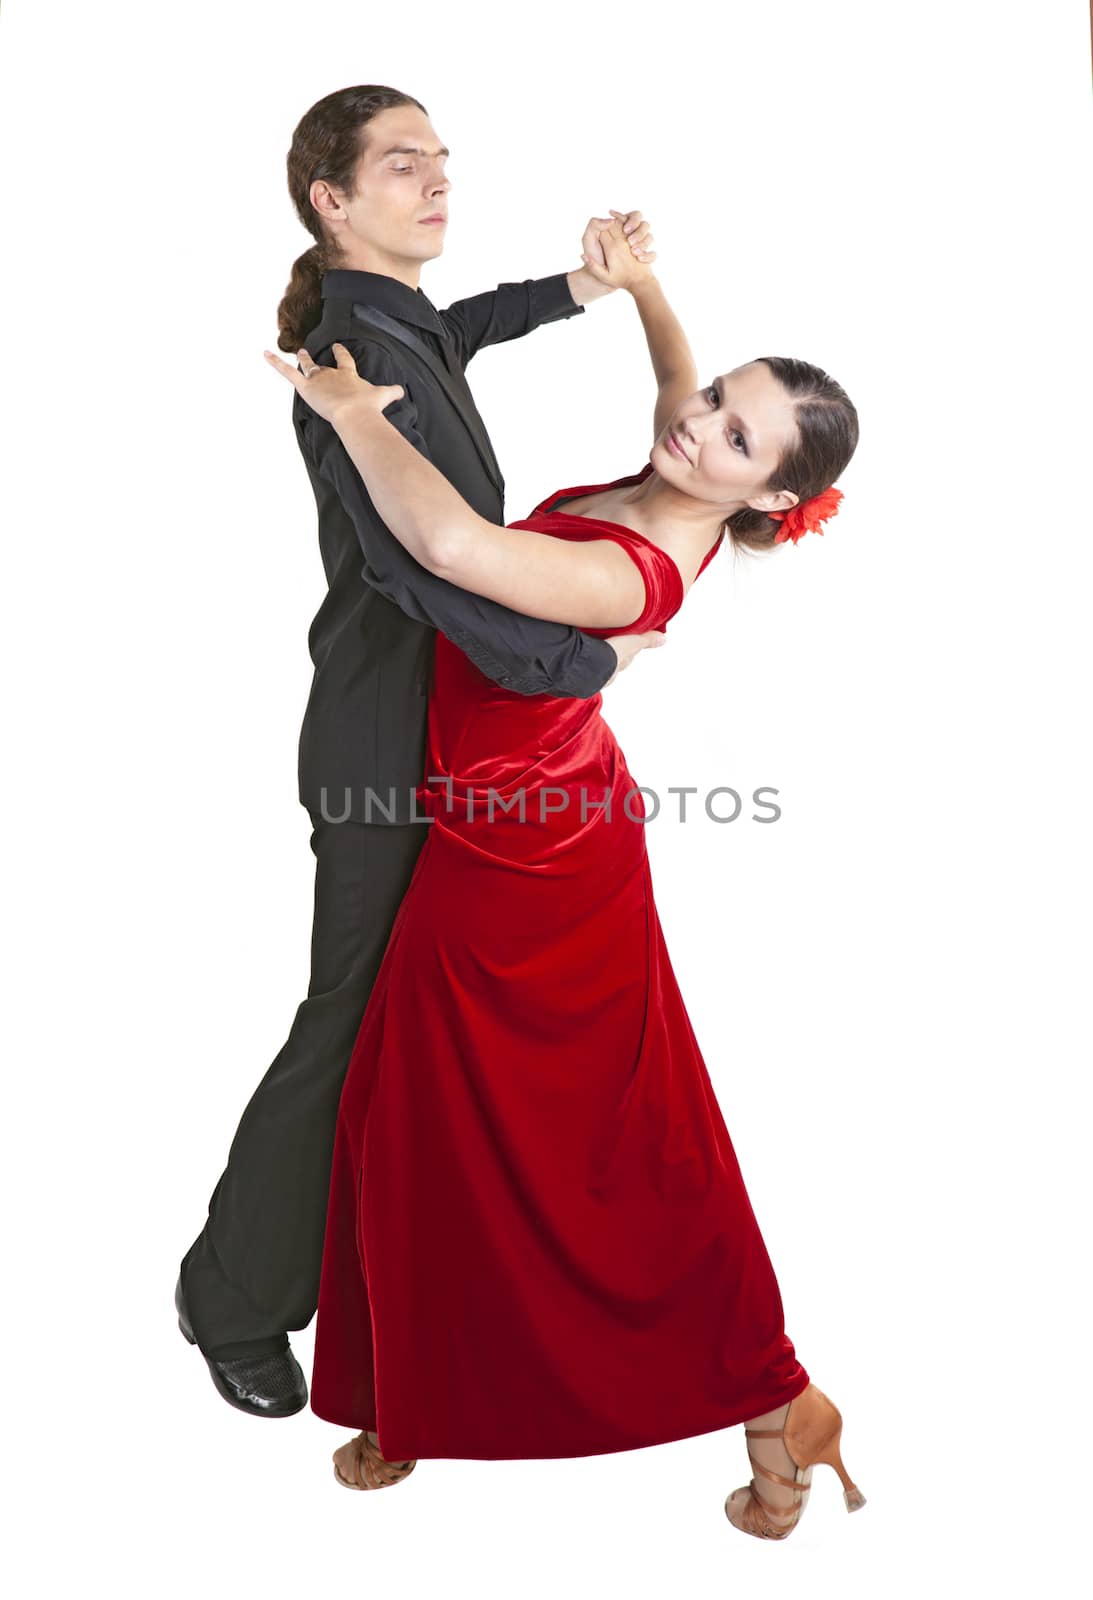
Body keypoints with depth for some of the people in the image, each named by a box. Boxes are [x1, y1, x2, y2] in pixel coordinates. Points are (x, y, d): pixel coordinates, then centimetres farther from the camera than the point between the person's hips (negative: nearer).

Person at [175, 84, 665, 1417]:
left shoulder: (395, 326, 7)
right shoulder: (360, 360, -23)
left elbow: (454, 332, 34)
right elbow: (430, 564, -32)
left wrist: (575, 289, 25)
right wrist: (587, 661, -22)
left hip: (431, 718, 9)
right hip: (389, 749, -9)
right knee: (356, 1017, 2)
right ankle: (235, 1298, 21)